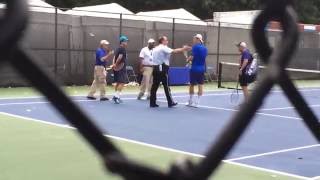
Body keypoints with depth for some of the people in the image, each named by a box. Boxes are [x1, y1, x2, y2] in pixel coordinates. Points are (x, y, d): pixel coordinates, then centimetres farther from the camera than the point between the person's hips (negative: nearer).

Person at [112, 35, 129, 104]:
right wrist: (116, 64, -12)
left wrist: (114, 64, 0)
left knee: (118, 82, 16)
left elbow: (114, 57, 14)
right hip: (121, 68, -10)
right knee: (122, 82, -9)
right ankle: (116, 96, -15)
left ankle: (116, 96, 22)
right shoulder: (123, 49, -12)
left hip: (117, 68, 10)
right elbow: (120, 57, -22)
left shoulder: (118, 49, 17)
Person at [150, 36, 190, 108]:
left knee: (155, 86, 5)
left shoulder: (155, 48, 19)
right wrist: (183, 49, -10)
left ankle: (152, 103, 4)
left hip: (156, 68, 8)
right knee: (166, 86, -2)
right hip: (162, 68, -8)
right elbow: (174, 51, -16)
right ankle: (170, 103, 2)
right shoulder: (163, 48, -8)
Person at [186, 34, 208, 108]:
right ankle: (197, 102, 6)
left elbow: (192, 57, -15)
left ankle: (191, 101, 17)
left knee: (192, 85, 9)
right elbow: (202, 58, 13)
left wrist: (188, 59, 6)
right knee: (200, 85, 4)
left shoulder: (195, 47, -10)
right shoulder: (205, 48, 8)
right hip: (202, 69, 5)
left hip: (194, 68, -5)